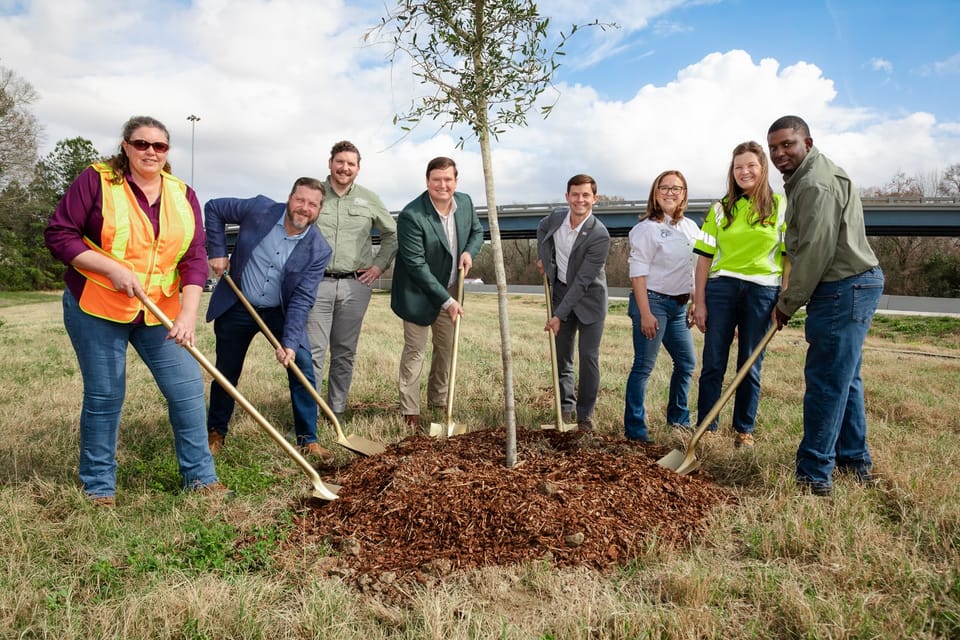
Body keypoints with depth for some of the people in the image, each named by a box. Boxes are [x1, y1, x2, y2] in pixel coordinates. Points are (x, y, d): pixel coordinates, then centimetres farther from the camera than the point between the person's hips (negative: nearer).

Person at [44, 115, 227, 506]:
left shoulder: (182, 195, 2)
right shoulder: (96, 180, -6)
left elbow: (194, 257, -5)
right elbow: (59, 235, -8)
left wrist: (188, 313, -17)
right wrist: (114, 269, -20)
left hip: (160, 312, 3)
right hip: (97, 309, -3)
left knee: (187, 388, 2)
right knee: (104, 396, 4)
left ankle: (200, 476, 16)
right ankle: (99, 485, 22)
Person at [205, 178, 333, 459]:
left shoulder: (319, 250, -16)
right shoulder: (260, 209, -15)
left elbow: (302, 298, -18)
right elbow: (213, 208, 0)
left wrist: (290, 342, -27)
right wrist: (217, 251, -8)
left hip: (281, 311, 0)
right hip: (237, 307, 0)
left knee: (303, 366, -12)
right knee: (226, 372, 10)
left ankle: (308, 440, 1)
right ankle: (216, 434, 32)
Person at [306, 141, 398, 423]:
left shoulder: (369, 199, 9)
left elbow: (392, 233, 19)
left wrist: (379, 265, 9)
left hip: (355, 286, 2)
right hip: (317, 283, -2)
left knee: (345, 353, 8)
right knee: (313, 351, -5)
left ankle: (337, 413, 18)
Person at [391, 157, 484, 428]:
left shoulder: (465, 202, -5)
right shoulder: (411, 215, -25)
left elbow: (477, 231, 14)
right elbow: (417, 265, -24)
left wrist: (469, 251, -10)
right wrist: (446, 300, -24)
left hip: (451, 289, 6)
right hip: (419, 292, -6)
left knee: (447, 347, 15)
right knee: (414, 350, 1)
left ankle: (439, 400, 32)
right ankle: (410, 411, 12)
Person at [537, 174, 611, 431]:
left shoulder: (599, 235, -23)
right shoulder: (556, 217, -7)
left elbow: (583, 281, -23)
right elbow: (542, 228, 21)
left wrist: (559, 315, -23)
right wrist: (542, 256, 7)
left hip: (588, 298, -4)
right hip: (561, 291, 5)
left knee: (589, 357, -4)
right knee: (562, 356, 9)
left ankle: (585, 414, 9)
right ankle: (566, 408, 21)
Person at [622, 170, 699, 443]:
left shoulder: (691, 227, 11)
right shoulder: (647, 228, -11)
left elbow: (695, 268, 18)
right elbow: (638, 273, -15)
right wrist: (645, 314, -20)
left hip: (679, 305, 8)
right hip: (652, 301, -8)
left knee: (687, 362, 15)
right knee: (644, 366, -5)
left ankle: (679, 418, 33)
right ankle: (634, 428, 4)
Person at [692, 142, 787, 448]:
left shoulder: (781, 206, 3)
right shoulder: (721, 209, 8)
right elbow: (704, 257, 5)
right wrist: (699, 302, 0)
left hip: (763, 291, -1)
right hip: (721, 288, 1)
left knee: (750, 365, 8)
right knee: (713, 363, 2)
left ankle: (744, 430, 21)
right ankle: (706, 428, 13)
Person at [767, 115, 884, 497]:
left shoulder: (816, 184, -17)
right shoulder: (805, 178, 17)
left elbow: (815, 252, -20)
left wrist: (787, 304, -10)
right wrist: (789, 300, 14)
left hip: (844, 289, -11)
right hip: (852, 285, 11)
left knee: (825, 382, -8)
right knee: (844, 379, 18)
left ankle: (814, 476, -1)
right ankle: (855, 462, 30)